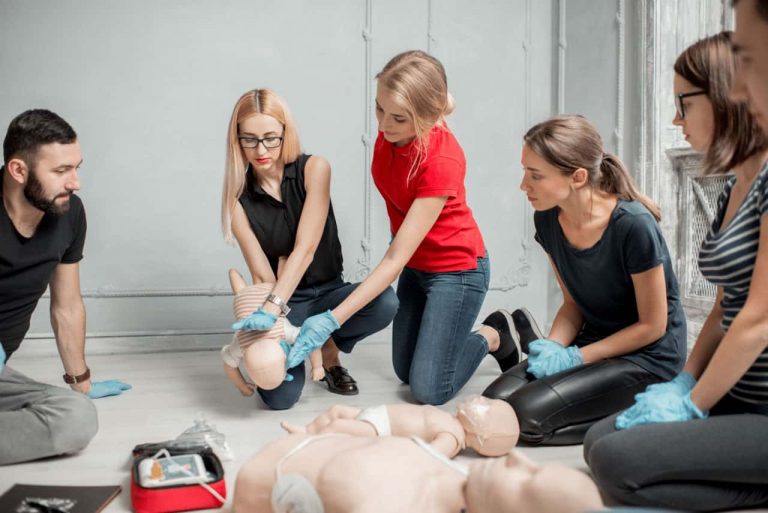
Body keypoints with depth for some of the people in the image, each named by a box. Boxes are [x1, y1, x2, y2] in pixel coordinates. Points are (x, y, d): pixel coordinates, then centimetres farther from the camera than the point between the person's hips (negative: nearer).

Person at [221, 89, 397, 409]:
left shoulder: (314, 169, -11)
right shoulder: (238, 197, -8)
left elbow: (305, 248, -21)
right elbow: (261, 273, -13)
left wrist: (270, 309, -33)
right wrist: (268, 320, -28)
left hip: (328, 292, 1)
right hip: (283, 303, 0)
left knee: (384, 302, -32)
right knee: (279, 397, -24)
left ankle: (327, 350, 0)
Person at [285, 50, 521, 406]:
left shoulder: (442, 161, -34)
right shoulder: (391, 128, -16)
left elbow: (395, 259, -33)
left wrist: (332, 320, -35)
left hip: (456, 270, -7)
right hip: (415, 264, 7)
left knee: (429, 391, -2)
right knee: (404, 373, 16)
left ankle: (491, 337, 21)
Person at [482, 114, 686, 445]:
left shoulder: (634, 225, -23)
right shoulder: (548, 220, -4)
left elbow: (652, 326, -14)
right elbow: (574, 304, 6)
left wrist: (575, 358, -18)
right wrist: (552, 347, -13)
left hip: (647, 356, -6)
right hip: (593, 342, 6)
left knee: (527, 414, -23)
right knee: (494, 402, -14)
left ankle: (636, 410, -3)